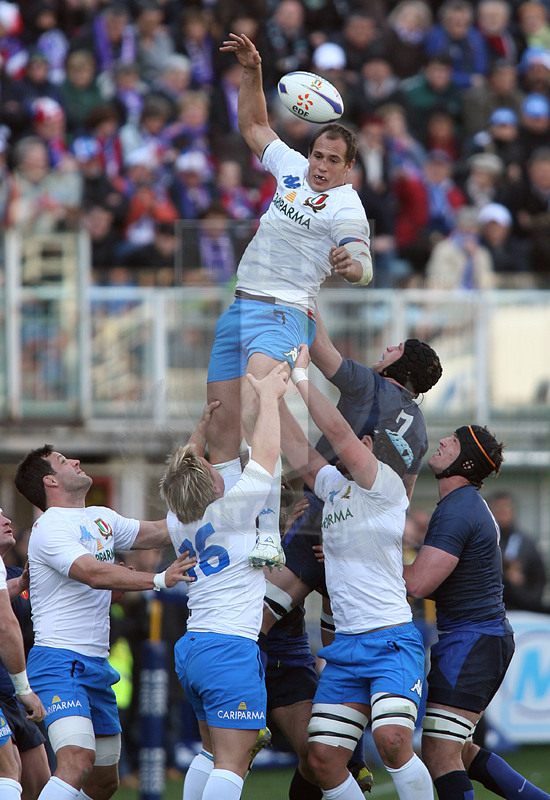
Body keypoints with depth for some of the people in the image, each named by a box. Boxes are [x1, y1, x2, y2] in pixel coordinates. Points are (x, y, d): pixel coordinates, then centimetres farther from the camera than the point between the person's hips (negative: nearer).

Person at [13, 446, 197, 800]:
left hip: (97, 664, 9)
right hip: (60, 661, -9)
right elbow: (94, 573, -25)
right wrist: (160, 580, -31)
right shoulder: (50, 528, -11)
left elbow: (158, 532, 24)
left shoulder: (101, 518, 16)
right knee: (78, 760, -29)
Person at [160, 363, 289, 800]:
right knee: (232, 764, -10)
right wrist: (270, 394, 6)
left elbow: (183, 472, 28)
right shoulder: (231, 510, -10)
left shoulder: (178, 524, 9)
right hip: (231, 648, -8)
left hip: (191, 648, 8)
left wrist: (203, 427, 23)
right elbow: (265, 454, -4)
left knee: (212, 753, 18)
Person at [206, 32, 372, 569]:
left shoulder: (346, 207, -8)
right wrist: (251, 73, 17)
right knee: (221, 432, 5)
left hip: (283, 314, -7)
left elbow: (362, 267, -22)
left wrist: (349, 264, -45)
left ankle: (268, 538, -38)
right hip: (239, 308, 8)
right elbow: (253, 126, 28)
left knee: (253, 419, -29)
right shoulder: (292, 168, 13)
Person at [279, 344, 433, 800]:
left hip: (392, 640, -8)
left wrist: (301, 376, -9)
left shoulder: (386, 485, -5)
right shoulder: (334, 486, 16)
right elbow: (298, 448, 25)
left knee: (392, 740, -27)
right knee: (323, 759, -2)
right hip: (345, 648, 8)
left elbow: (338, 431, -15)